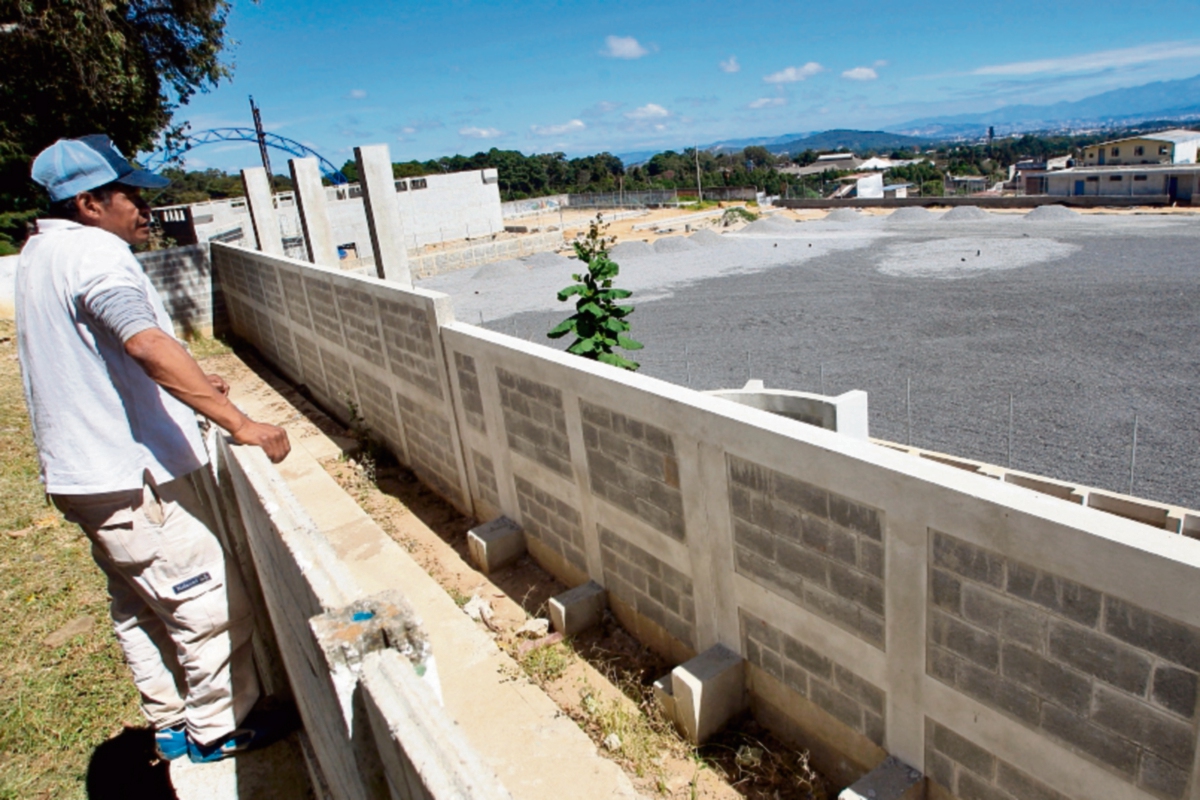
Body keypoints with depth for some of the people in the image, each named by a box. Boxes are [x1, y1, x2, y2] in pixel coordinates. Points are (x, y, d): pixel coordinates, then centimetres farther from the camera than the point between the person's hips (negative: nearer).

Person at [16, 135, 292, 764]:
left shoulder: (42, 253, 15)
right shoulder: (95, 253, -18)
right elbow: (147, 344, -35)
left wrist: (190, 383, 26)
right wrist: (237, 421, -40)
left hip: (84, 470, 11)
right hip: (130, 475, -11)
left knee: (140, 605, 20)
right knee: (212, 603, 1)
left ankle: (172, 723, 34)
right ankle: (218, 728, 17)